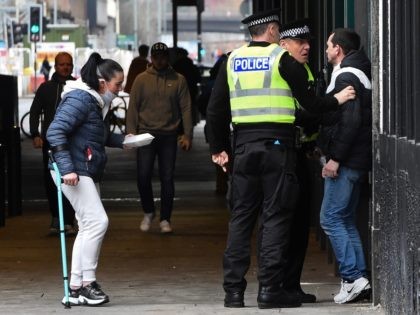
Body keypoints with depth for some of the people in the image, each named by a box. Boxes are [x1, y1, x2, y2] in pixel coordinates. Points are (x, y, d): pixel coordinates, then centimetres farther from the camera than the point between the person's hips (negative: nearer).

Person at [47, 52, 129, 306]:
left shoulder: (98, 102, 14)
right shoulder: (80, 99, -15)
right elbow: (55, 132, -21)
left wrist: (122, 140, 11)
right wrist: (66, 168, -26)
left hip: (88, 173, 11)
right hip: (74, 172, -11)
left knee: (88, 227, 10)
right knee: (98, 221, -15)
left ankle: (76, 288, 14)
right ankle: (87, 282, -9)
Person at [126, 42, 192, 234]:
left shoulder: (178, 80, 5)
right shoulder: (142, 79, 6)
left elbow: (186, 108, 4)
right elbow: (133, 107, 4)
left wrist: (187, 135, -4)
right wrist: (131, 132, -5)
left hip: (168, 136, 0)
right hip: (146, 134, 0)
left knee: (167, 179, 1)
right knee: (143, 176, -6)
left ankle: (165, 219, 9)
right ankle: (148, 212, 16)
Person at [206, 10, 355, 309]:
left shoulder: (232, 61, 10)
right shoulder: (282, 59, -3)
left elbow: (216, 110, 10)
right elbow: (309, 102, -1)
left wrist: (219, 148, 17)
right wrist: (336, 100, 16)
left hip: (243, 147, 4)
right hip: (277, 146, -4)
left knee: (241, 217, 7)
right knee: (275, 217, 0)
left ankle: (234, 290, 5)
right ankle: (270, 289, -4)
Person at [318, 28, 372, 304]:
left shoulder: (346, 77, -14)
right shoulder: (359, 74, 18)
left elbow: (350, 121, -23)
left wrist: (335, 158, -21)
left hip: (346, 161, -10)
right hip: (357, 161, 10)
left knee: (331, 218, -8)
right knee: (346, 219, 13)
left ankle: (352, 276, -12)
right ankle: (359, 276, 12)